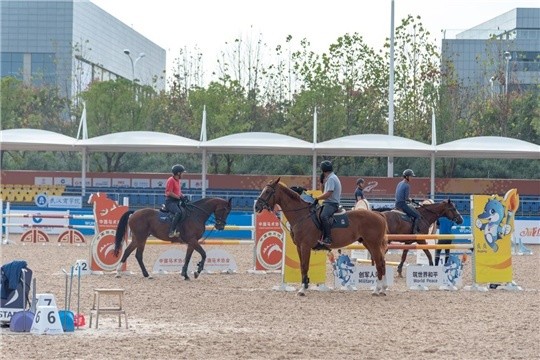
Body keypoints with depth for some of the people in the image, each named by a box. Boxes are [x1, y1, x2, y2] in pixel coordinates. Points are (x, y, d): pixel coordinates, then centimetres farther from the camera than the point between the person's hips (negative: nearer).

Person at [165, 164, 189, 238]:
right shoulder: (171, 180, -12)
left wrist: (183, 197, 5)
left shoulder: (178, 180, 17)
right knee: (178, 212, -32)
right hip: (170, 201, -10)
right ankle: (172, 231, -36)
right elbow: (170, 193, -18)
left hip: (177, 201, 10)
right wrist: (179, 197, -19)